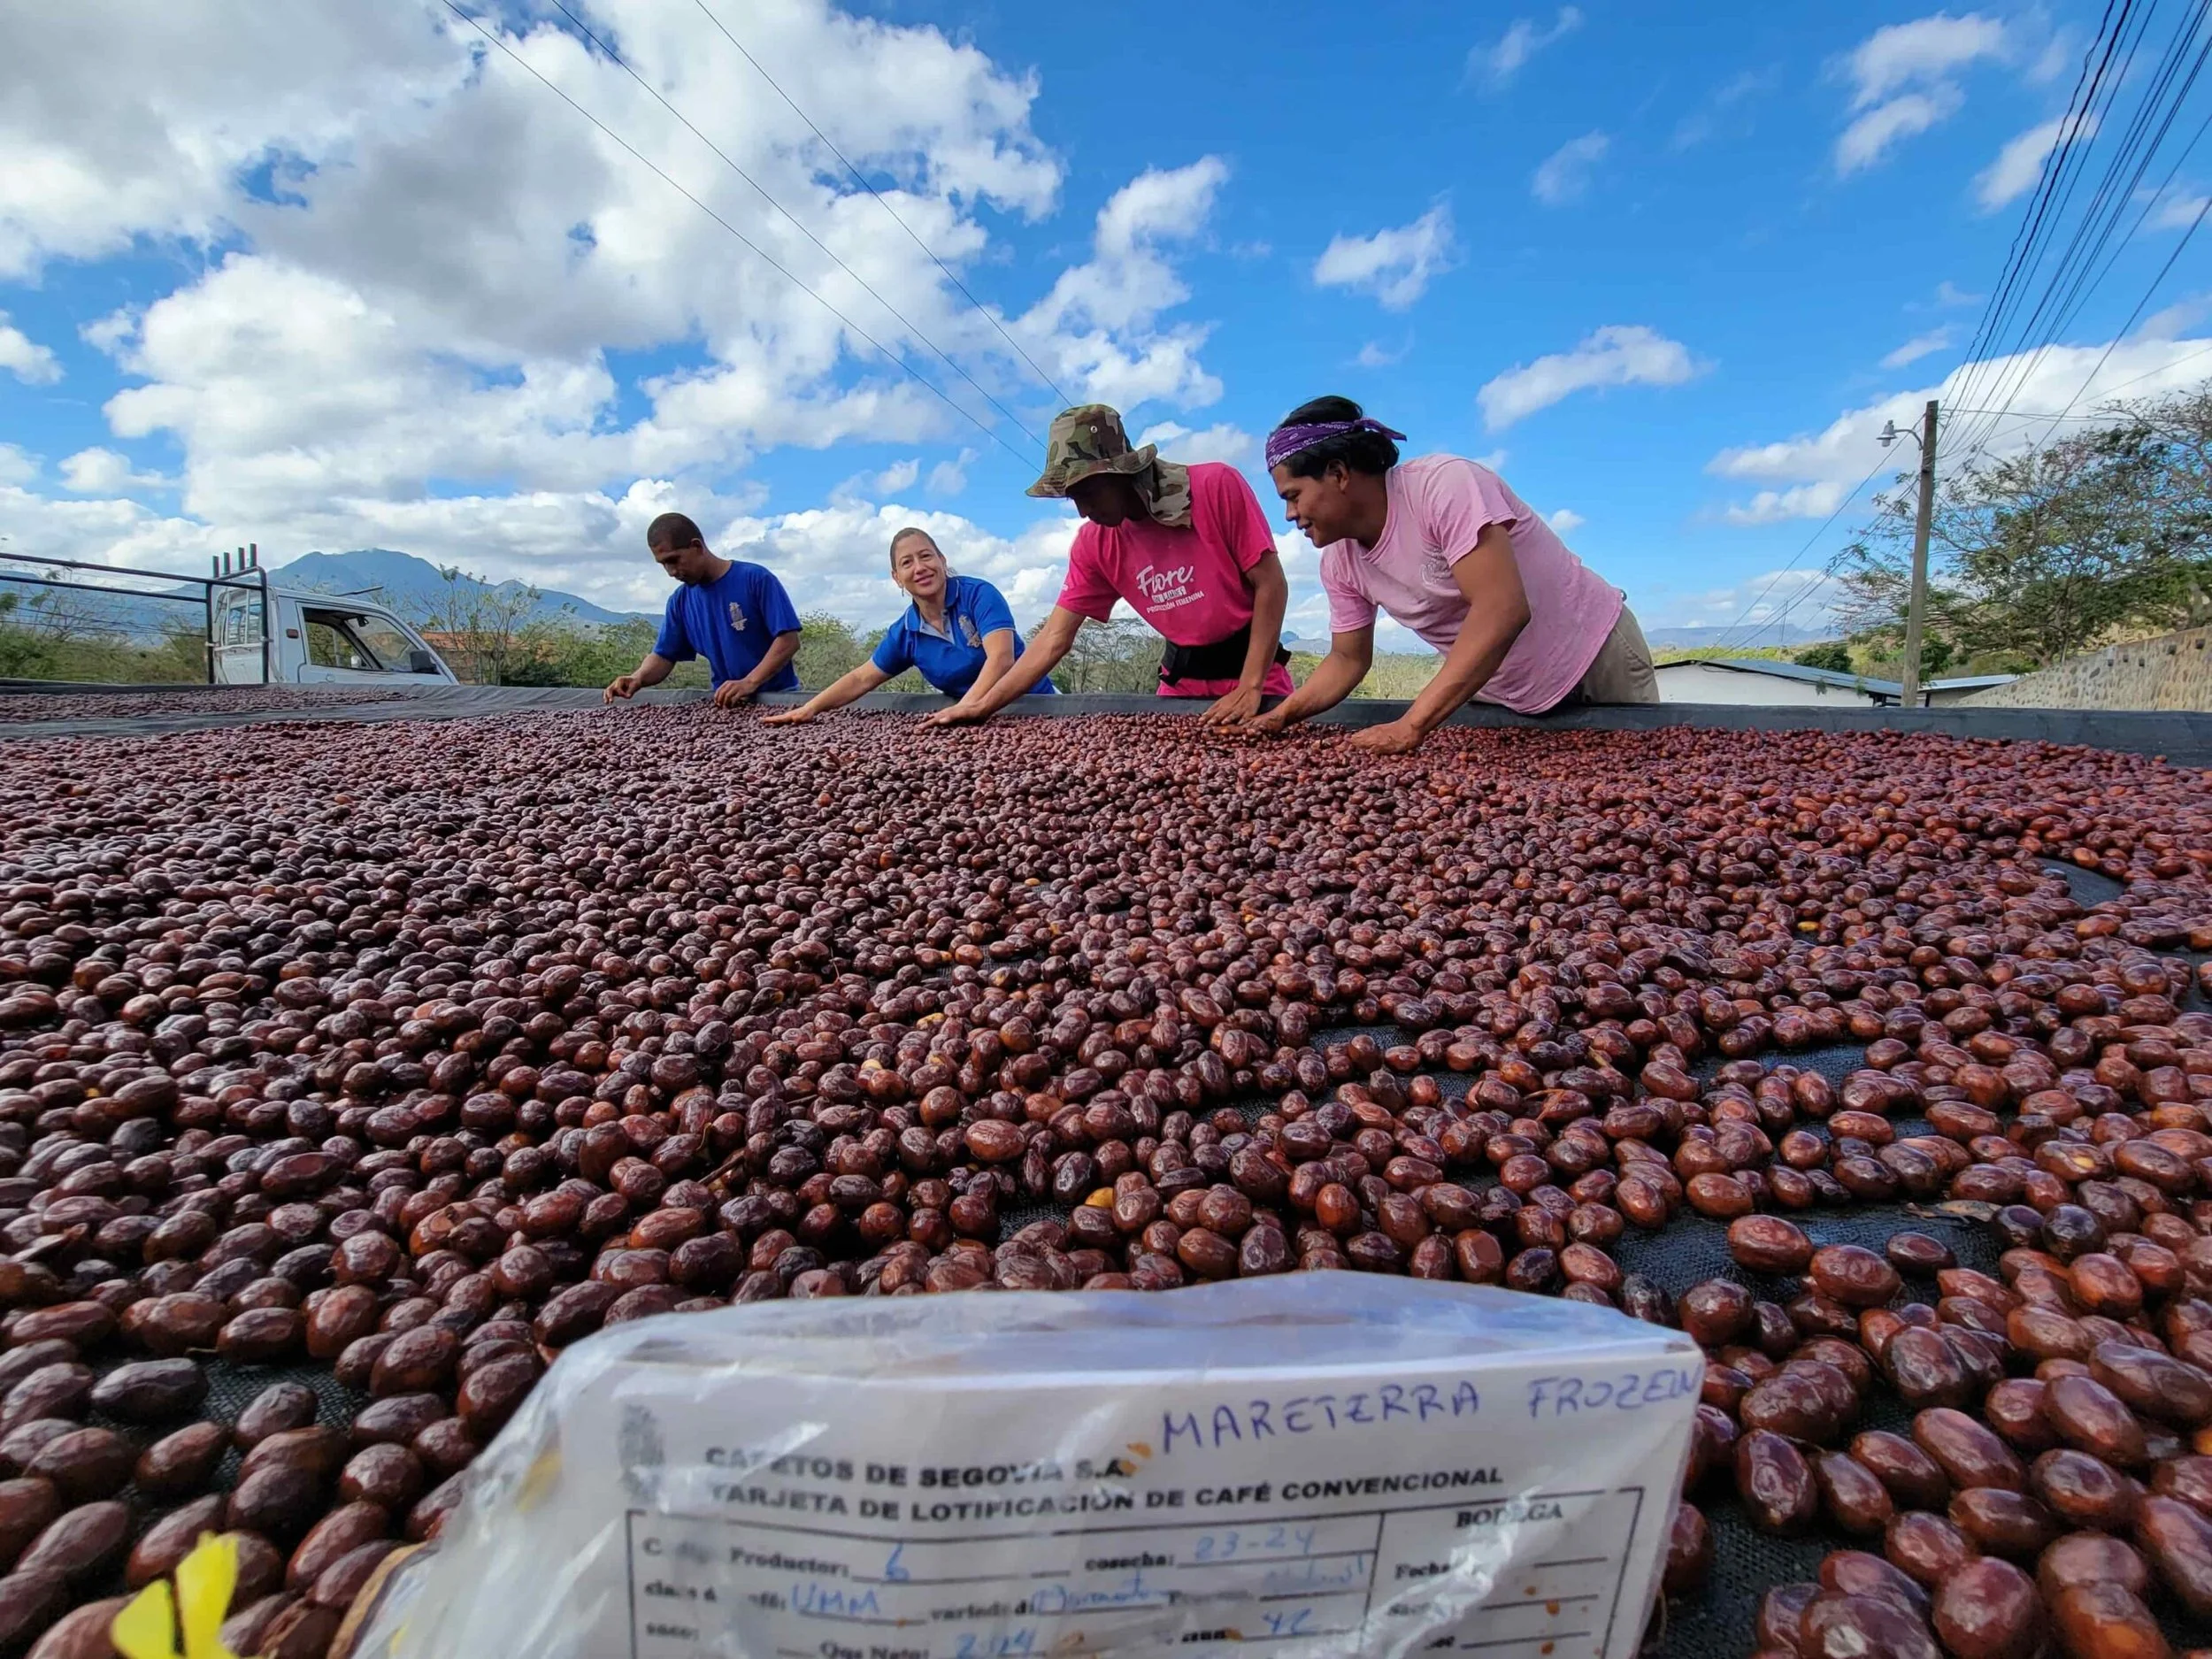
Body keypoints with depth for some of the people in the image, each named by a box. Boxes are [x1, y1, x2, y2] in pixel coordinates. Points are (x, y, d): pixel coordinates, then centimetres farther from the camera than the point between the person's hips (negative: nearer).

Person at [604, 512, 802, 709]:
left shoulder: (756, 579, -7)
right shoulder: (680, 601, 10)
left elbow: (788, 641, -12)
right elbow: (664, 656, 13)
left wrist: (749, 682, -22)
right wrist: (638, 678, -8)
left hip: (777, 697, -5)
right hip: (727, 702, 5)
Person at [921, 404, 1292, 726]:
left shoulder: (1217, 486, -17)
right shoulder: (1095, 544, -5)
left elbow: (1270, 585, -15)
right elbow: (1055, 637, -3)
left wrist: (1251, 687, -21)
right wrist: (983, 705, -10)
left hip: (1252, 671, -3)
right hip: (1181, 682, 3)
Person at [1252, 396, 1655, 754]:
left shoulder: (1443, 484, -29)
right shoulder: (1339, 562, -7)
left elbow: (1504, 611, -39)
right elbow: (1348, 658, 4)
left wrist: (1410, 726, -44)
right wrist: (1281, 714, -12)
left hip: (1595, 655, -5)